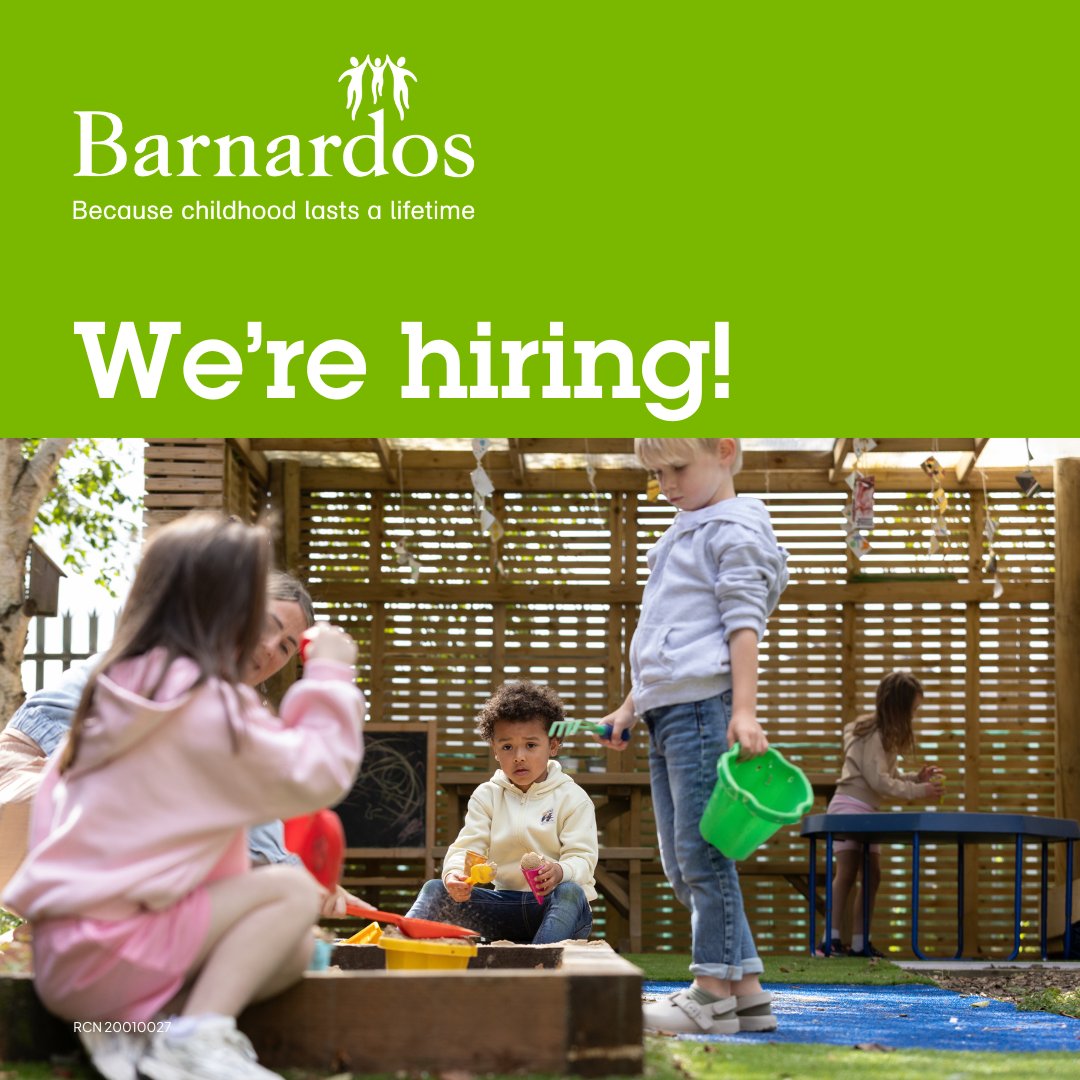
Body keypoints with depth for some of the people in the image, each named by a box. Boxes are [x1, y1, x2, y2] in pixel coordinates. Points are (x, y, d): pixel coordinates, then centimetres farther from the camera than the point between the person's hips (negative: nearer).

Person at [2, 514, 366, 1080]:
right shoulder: (207, 704, -15)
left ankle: (136, 1024, -5)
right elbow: (318, 775, -11)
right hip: (101, 955, -8)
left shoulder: (124, 687, 9)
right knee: (293, 889, -8)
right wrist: (329, 675, 0)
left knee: (294, 949, 7)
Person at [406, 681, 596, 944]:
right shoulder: (487, 796, 11)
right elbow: (466, 847, 0)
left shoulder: (572, 798, 1)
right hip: (507, 903, 4)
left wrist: (560, 872, -36)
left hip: (558, 903, -4)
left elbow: (582, 858, -10)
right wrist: (454, 873, -26)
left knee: (570, 891, -38)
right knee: (436, 890, -10)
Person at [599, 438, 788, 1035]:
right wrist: (631, 707, 26)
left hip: (704, 704, -10)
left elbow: (742, 626, -13)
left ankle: (714, 991, -7)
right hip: (665, 710, 10)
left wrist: (744, 711, -21)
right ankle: (746, 990, 10)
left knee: (700, 849, -10)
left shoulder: (734, 531, -2)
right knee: (680, 862, 7)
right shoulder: (679, 537, 25)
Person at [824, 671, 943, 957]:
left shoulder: (887, 734, 15)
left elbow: (887, 777, 17)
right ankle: (832, 937, -19)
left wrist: (917, 778, 2)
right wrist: (917, 791, -18)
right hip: (849, 806, -9)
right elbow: (878, 781, -19)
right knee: (847, 871, -15)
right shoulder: (872, 733, -14)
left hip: (867, 811, 9)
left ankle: (860, 941, 2)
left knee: (872, 874, 3)